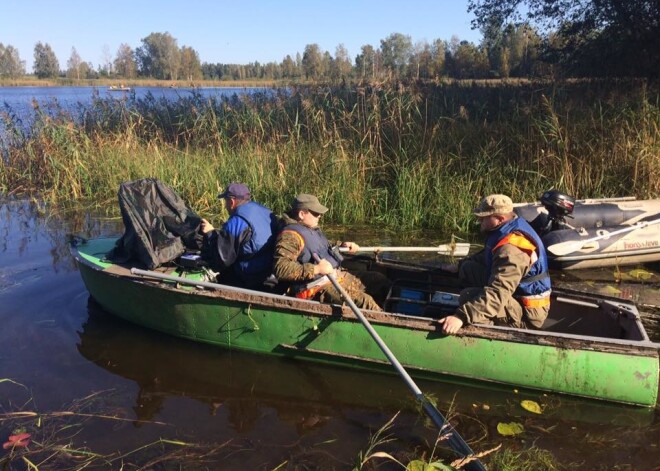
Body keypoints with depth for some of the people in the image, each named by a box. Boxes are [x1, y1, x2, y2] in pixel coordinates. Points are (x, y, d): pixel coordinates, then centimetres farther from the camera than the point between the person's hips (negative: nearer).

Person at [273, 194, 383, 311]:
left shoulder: (312, 228, 14)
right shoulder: (290, 235, -17)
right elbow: (280, 268, -30)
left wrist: (342, 247, 16)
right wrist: (316, 269, -31)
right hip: (318, 287, -11)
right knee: (365, 301, -26)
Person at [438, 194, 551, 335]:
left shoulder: (512, 249, -30)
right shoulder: (508, 230, 1)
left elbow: (498, 293, -40)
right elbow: (488, 256, 23)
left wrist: (462, 316, -48)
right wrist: (459, 266, 23)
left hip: (527, 312, -10)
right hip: (516, 295, 10)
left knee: (469, 296, -29)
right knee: (468, 268, 7)